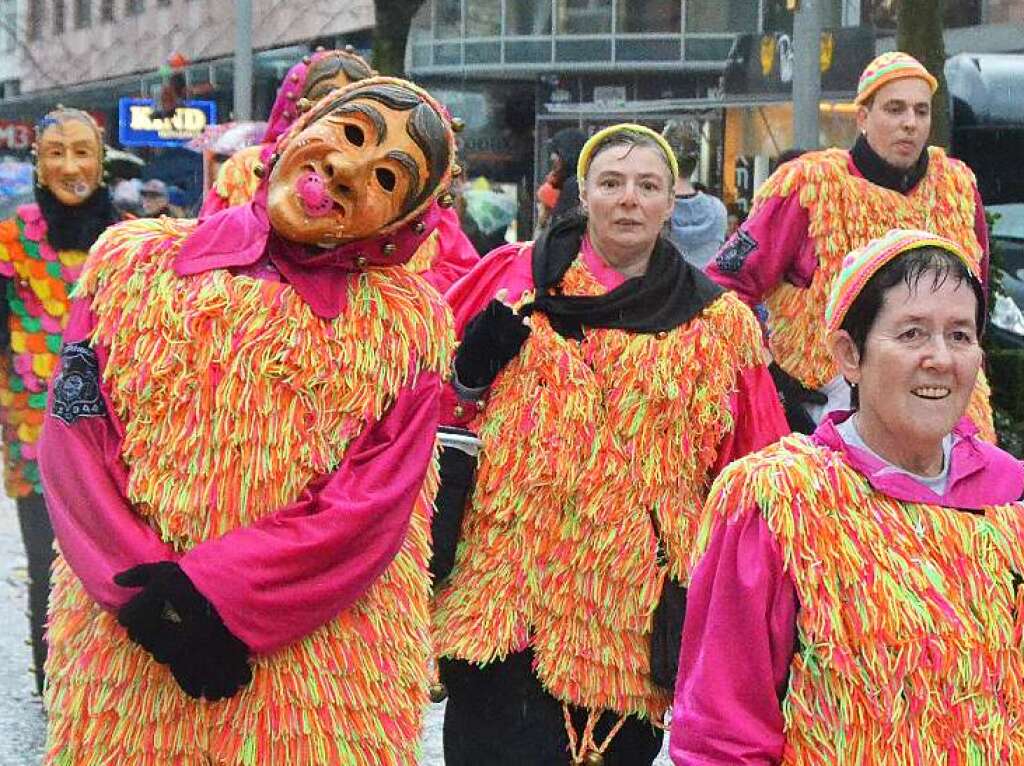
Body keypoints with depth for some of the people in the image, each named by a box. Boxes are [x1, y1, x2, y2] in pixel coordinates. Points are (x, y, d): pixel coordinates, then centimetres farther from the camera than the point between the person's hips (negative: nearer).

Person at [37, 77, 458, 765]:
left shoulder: (409, 324, -1)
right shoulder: (135, 262, 3)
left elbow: (371, 509, -9)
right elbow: (75, 442, -2)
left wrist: (210, 596, -18)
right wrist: (146, 589, -15)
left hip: (323, 671, -1)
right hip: (127, 653, 1)